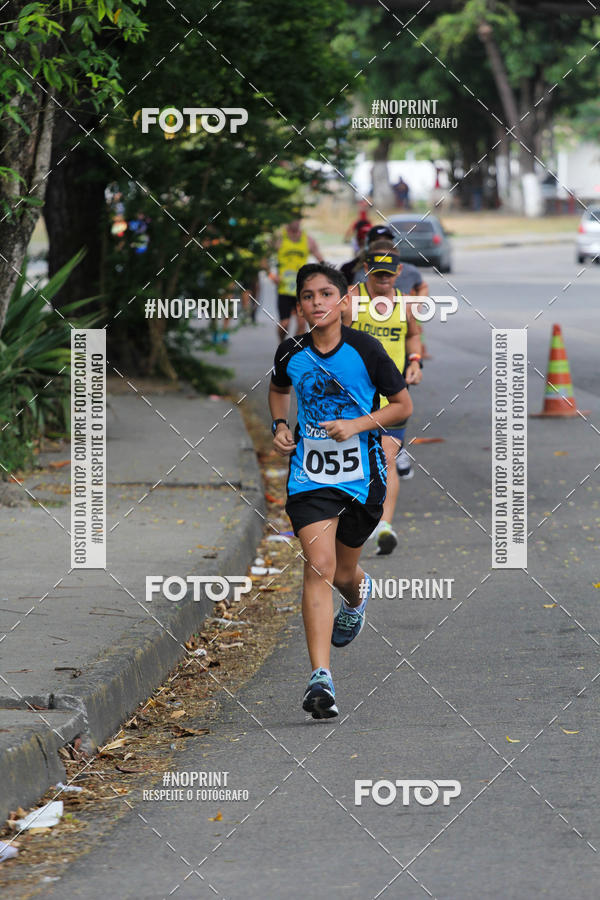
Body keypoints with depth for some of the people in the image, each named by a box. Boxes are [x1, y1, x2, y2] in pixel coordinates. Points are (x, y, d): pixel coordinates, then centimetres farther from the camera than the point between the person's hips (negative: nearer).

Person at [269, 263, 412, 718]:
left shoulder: (365, 349, -10)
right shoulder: (292, 354, -3)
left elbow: (403, 405, -1)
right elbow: (279, 389, 21)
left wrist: (359, 424, -16)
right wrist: (280, 425, 2)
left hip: (362, 475, 0)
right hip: (310, 472, 0)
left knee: (343, 573, 15)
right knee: (319, 565, -18)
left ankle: (358, 594, 56)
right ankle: (321, 677, -22)